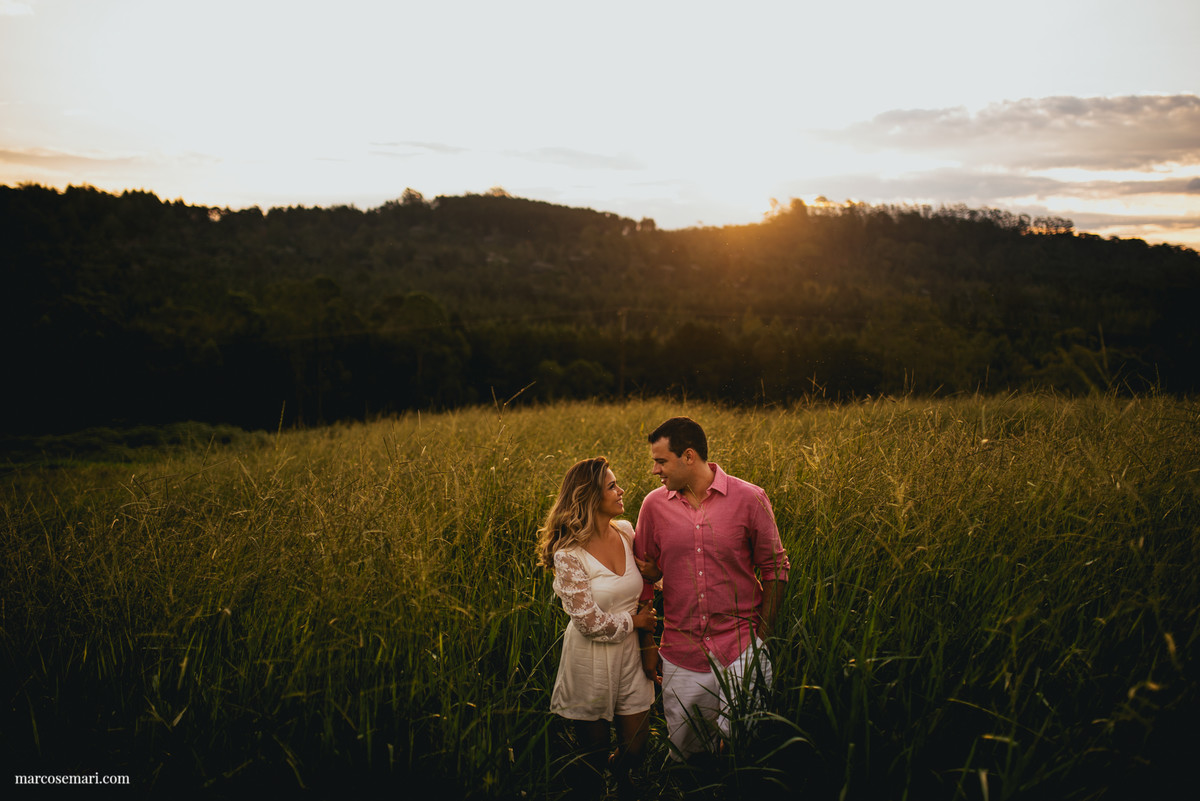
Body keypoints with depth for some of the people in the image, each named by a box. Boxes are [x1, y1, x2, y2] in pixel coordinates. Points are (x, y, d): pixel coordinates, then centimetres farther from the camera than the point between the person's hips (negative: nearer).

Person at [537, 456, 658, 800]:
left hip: (630, 656, 5)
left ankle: (620, 773, 47)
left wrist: (649, 643, 3)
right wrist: (634, 621, -9)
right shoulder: (569, 552, -21)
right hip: (590, 663, -5)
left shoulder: (626, 532, -3)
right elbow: (590, 622, -20)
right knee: (593, 758, 13)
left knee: (635, 750, 15)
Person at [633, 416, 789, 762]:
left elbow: (774, 570, 1)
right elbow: (646, 574, 8)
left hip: (740, 650, -2)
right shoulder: (654, 505, -1)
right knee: (684, 753, 12)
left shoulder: (750, 498, -8)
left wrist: (762, 639, -3)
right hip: (681, 653, 2)